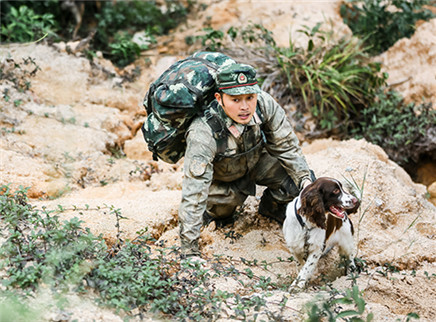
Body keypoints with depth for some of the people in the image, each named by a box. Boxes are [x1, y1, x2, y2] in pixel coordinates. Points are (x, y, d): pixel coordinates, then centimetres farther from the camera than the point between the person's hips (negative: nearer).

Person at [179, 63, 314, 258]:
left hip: (255, 160, 2)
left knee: (300, 179, -14)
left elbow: (285, 146, -11)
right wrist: (189, 251, -42)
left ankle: (272, 207, 19)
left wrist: (305, 179, -22)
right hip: (222, 176, -2)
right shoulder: (204, 133, -42)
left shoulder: (264, 104, -30)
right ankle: (217, 210, 15)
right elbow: (193, 192, -41)